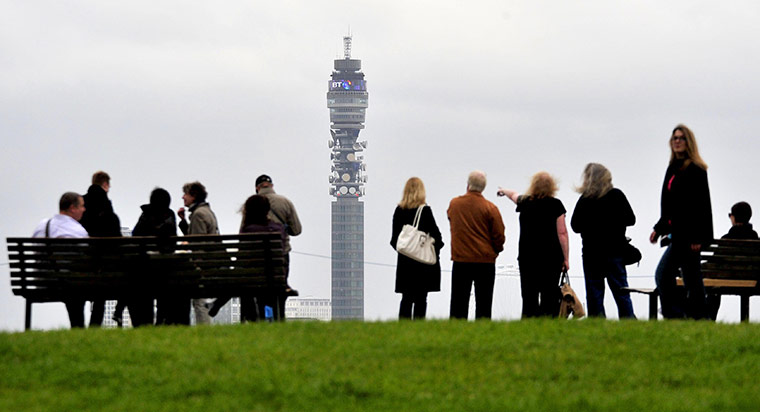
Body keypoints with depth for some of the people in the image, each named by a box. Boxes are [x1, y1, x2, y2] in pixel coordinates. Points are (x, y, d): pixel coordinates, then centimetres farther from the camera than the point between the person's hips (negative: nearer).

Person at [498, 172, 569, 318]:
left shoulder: (525, 202, 6)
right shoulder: (555, 204, -1)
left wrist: (504, 191, 53)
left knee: (529, 296, 2)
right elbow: (562, 233, -4)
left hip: (527, 257, 2)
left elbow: (514, 195, 30)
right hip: (551, 257, -2)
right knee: (549, 296, -2)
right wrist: (565, 258, 1)